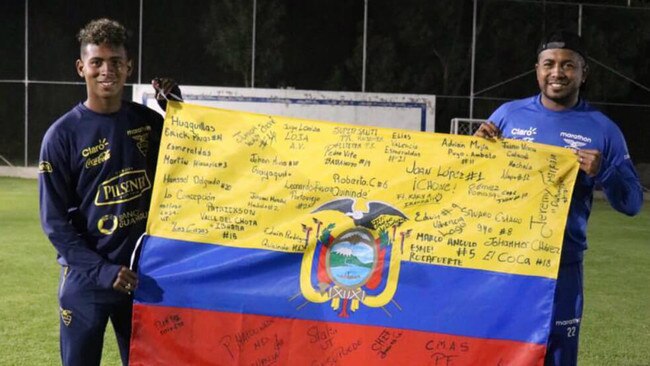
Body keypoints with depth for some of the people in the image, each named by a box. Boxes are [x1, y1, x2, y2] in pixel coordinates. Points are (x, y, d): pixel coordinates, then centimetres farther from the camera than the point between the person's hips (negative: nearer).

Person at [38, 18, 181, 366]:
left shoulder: (149, 121, 3)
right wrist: (102, 270, -18)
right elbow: (55, 221, -9)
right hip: (86, 279, -4)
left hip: (144, 274, 4)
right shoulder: (62, 135, -9)